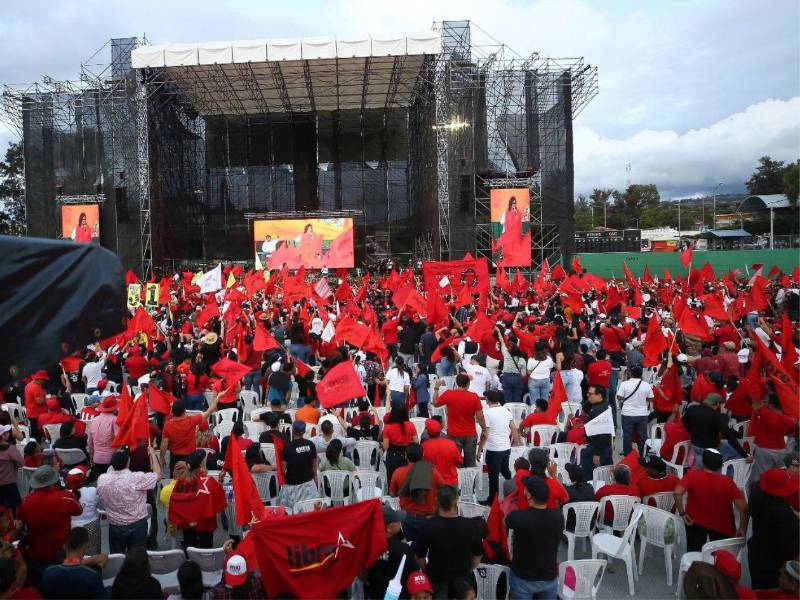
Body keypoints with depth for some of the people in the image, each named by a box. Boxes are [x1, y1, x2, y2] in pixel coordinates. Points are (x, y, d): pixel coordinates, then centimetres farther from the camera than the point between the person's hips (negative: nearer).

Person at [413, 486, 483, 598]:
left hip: (436, 581, -1)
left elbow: (419, 555, -10)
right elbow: (478, 555, -3)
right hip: (462, 580, 2)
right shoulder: (470, 525, -18)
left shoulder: (428, 525, -23)